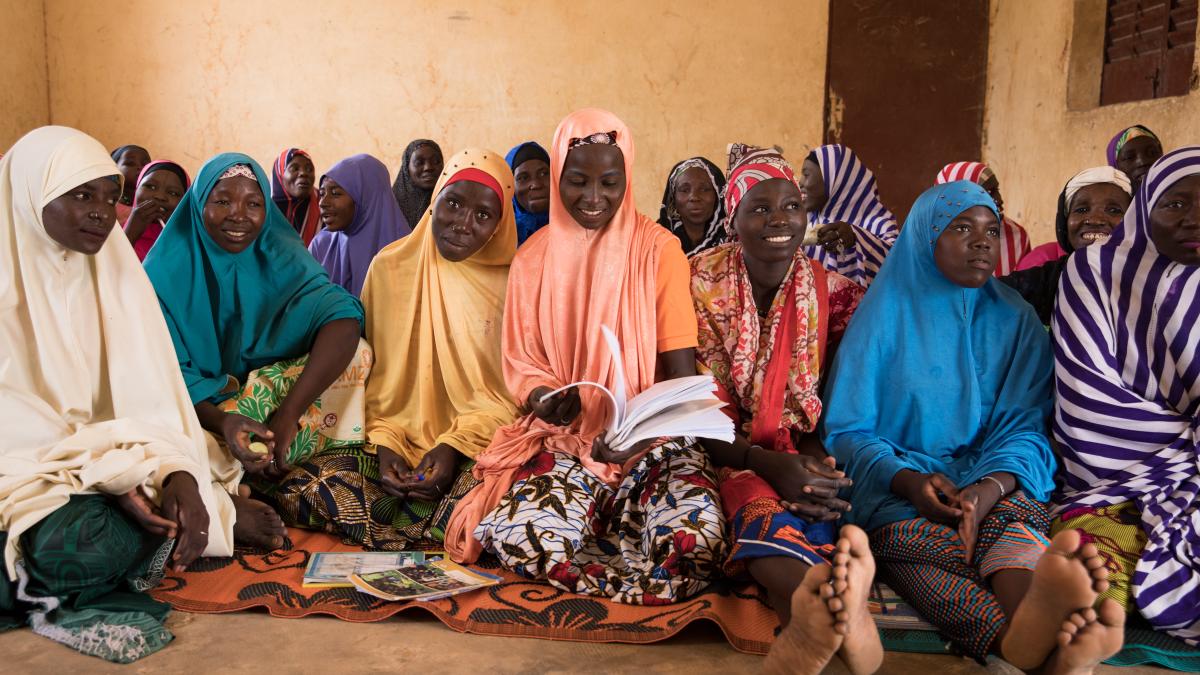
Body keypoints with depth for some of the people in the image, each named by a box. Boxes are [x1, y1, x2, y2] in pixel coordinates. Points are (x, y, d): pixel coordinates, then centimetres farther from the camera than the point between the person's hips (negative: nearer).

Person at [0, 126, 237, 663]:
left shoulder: (116, 274, 5)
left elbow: (147, 392, -4)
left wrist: (180, 473, -23)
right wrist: (107, 475, -28)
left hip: (111, 457, 6)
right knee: (79, 542, -32)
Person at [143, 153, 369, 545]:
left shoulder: (281, 257, -6)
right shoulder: (167, 270, -10)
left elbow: (343, 318, -24)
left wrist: (287, 414, -38)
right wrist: (222, 422, -38)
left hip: (269, 394, 3)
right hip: (194, 408, -2)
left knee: (355, 352, -21)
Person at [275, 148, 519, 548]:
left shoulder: (511, 281, -1)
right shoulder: (390, 266, 5)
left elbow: (512, 391, -1)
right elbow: (372, 372, 9)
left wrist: (456, 445, -14)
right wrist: (384, 442, -7)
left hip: (479, 449, -2)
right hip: (394, 444, 2)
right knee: (299, 491, -21)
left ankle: (385, 529, -6)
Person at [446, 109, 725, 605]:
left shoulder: (659, 249, -3)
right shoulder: (533, 259, 6)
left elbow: (680, 376, -6)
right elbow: (520, 366, 8)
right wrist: (543, 398, -17)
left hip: (653, 440, -1)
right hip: (564, 438, 2)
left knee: (696, 537, -31)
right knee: (520, 536, -27)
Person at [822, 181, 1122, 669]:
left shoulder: (1016, 321, 12)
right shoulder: (885, 315, 6)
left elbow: (1024, 428, 2)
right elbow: (847, 431, 1)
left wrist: (989, 489, -22)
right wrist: (909, 481, -20)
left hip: (994, 483, 2)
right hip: (896, 488, -1)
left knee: (1011, 517, -34)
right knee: (898, 536, -36)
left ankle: (1030, 631, -64)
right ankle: (1039, 638, -60)